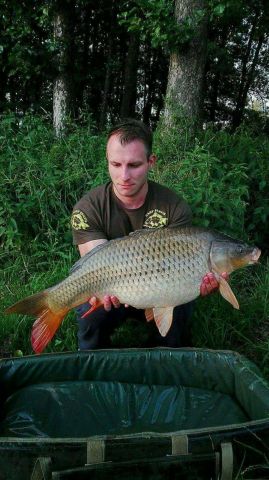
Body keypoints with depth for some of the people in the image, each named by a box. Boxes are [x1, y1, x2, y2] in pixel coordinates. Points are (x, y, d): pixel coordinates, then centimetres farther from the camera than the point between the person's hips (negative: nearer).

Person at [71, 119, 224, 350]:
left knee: (180, 308, -30)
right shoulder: (87, 209, -17)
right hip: (112, 295, 0)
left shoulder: (175, 207, -14)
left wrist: (198, 281, -43)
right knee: (91, 313, -31)